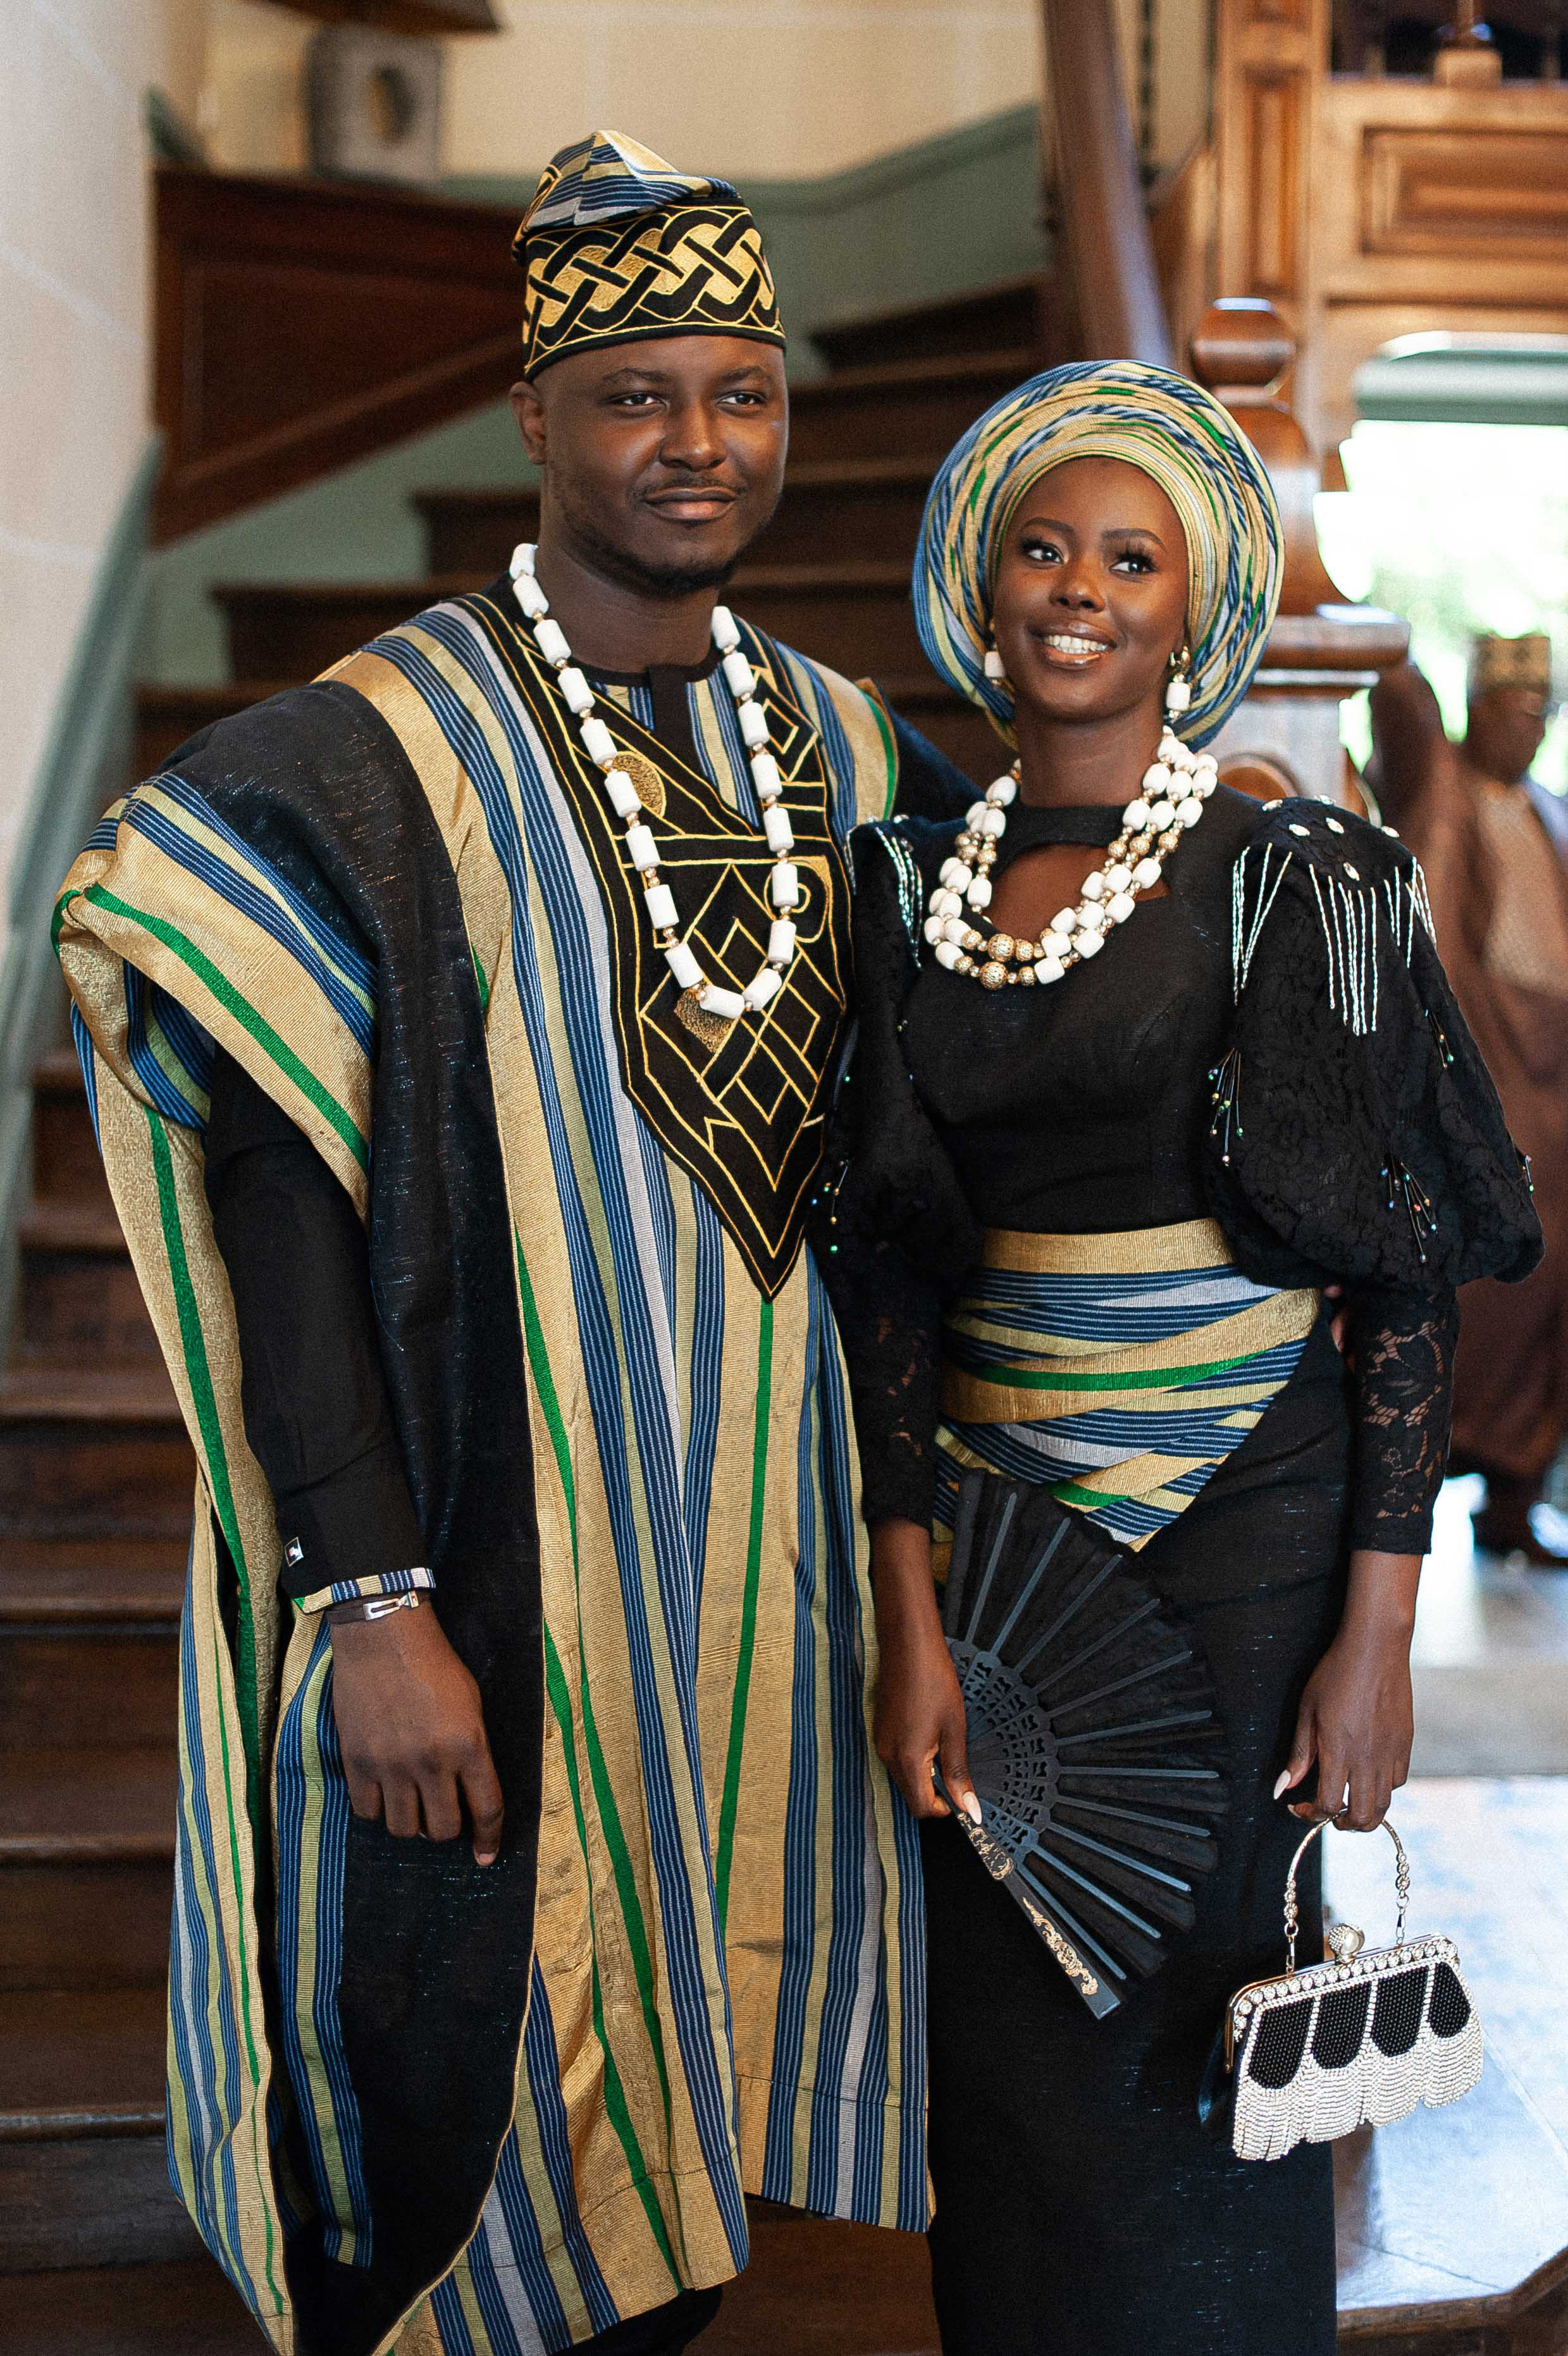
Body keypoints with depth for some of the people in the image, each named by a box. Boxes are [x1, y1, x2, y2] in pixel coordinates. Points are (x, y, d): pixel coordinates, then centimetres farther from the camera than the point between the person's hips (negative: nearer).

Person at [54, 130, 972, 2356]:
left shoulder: (852, 753, 6)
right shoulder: (376, 758, -11)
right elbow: (282, 1210, -14)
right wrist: (374, 1606, -18)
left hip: (771, 1565, 5)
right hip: (489, 1588, -5)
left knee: (683, 2170, 18)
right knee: (478, 2169, 9)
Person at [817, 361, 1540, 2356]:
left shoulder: (1298, 879, -7)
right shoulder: (915, 884, 5)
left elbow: (1407, 1275, -7)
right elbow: (890, 1274, 6)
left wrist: (1378, 1630, -11)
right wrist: (909, 1611, 0)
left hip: (1249, 1522, -4)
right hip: (991, 1528, 4)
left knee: (1191, 2057, 5)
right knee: (1008, 2049, 12)